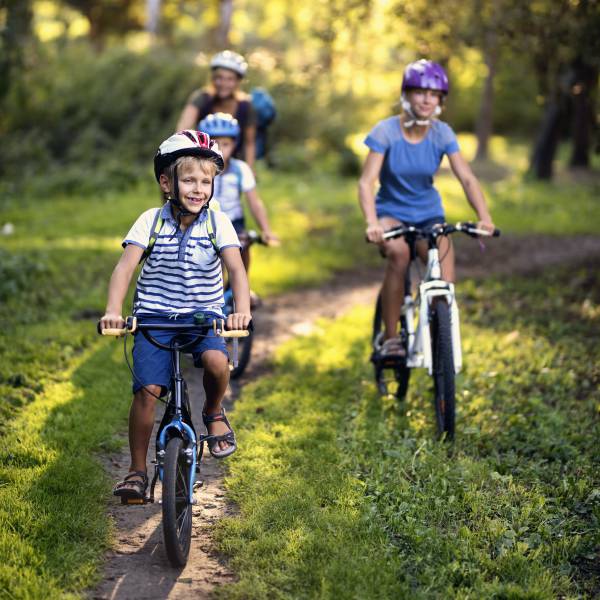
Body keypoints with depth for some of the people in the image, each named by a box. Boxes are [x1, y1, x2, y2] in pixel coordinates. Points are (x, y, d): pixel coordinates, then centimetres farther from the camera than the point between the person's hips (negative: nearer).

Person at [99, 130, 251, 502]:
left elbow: (236, 268, -13)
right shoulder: (151, 221, -3)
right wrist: (113, 311, -28)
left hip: (202, 314, 0)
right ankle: (138, 471, 0)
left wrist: (243, 310, -31)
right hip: (155, 317, 0)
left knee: (217, 361, -31)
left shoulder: (217, 223, -3)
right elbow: (125, 267, -12)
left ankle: (214, 413, 4)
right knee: (147, 389, -15)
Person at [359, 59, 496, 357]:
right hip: (391, 212, -2)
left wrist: (484, 217, -32)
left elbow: (467, 178, -15)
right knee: (398, 253, -35)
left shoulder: (442, 134, -9)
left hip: (428, 215, 2)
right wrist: (372, 222, -40)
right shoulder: (386, 131, -16)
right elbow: (366, 182, -22)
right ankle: (390, 336, -22)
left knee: (445, 281, -20)